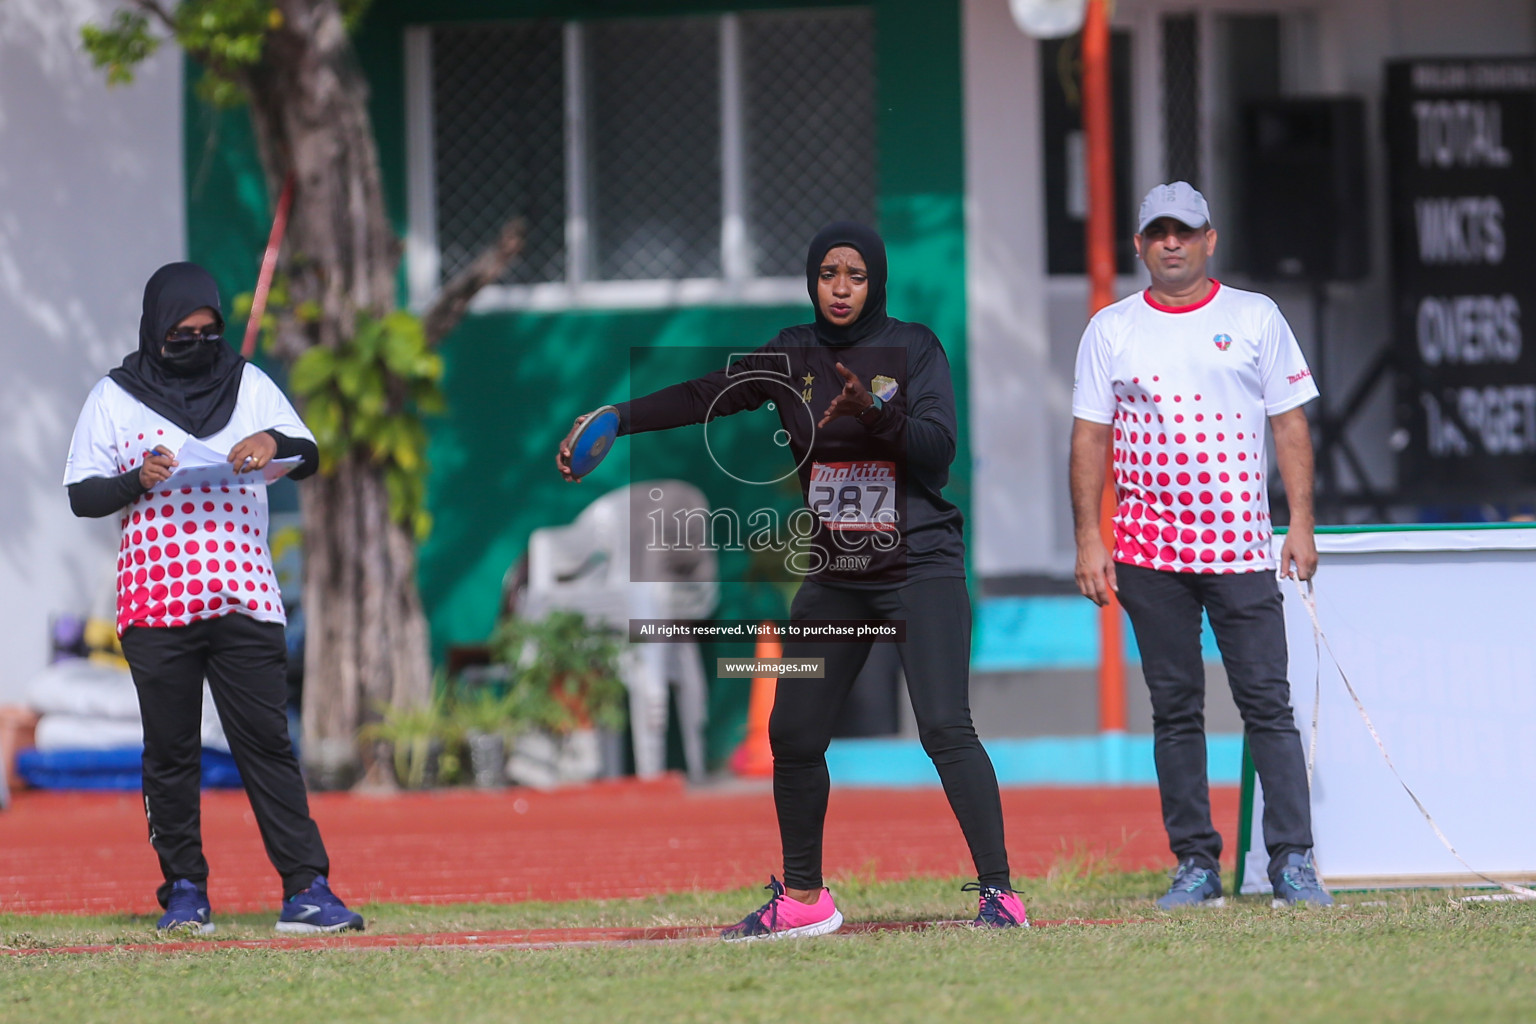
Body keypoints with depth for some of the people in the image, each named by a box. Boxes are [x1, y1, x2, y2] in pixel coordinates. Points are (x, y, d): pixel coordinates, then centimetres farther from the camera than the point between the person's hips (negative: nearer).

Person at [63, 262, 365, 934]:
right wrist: (137, 481, -14)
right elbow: (81, 495, 5)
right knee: (171, 751, 2)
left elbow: (309, 459, 7)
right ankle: (184, 890, 10)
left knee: (267, 742, -4)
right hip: (154, 601, -1)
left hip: (245, 599, 1)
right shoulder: (113, 398, 7)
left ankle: (307, 888, -7)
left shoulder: (249, 385, 13)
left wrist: (274, 442, -15)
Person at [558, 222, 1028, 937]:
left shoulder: (913, 349, -3)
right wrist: (617, 420, -8)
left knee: (945, 729, -18)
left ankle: (998, 892, -18)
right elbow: (708, 396, 3)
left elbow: (938, 447, -15)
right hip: (833, 577, 5)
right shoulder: (794, 356, 9)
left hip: (921, 567, -5)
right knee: (793, 734, 5)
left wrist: (873, 412, -31)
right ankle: (802, 899, 20)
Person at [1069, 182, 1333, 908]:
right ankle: (1196, 865, 7)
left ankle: (1292, 859, -7)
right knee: (1175, 708, 3)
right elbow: (1090, 437, 8)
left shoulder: (1254, 318, 8)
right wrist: (1089, 538, -1)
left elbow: (1290, 423, 6)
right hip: (1149, 549, 1)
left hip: (1240, 542, -1)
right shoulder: (1111, 329, 9)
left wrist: (1301, 523, -2)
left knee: (1267, 704, -7)